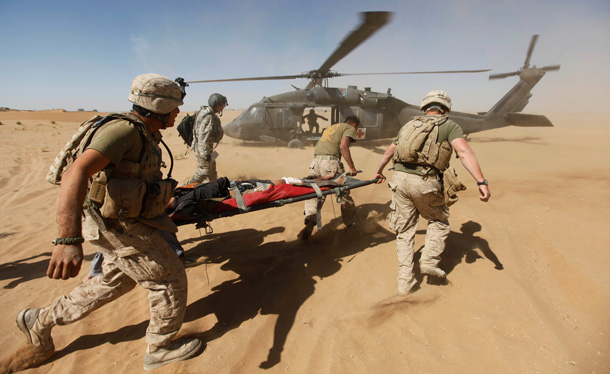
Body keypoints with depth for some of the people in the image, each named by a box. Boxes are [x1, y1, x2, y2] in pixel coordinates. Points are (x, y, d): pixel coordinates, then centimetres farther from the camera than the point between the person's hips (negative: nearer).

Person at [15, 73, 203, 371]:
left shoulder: (145, 135, 8)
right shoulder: (124, 130, -24)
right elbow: (77, 172, -37)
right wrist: (69, 240, -46)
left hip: (129, 222, 10)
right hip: (119, 229, -10)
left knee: (115, 281, 26)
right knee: (169, 279, 2)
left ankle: (40, 320, 43)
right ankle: (161, 348, 24)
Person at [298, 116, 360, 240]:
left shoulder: (330, 127, 34)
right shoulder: (350, 128, 12)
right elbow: (343, 146, -7)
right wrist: (352, 167, -7)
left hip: (316, 161, 6)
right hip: (330, 161, -6)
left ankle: (310, 222, -15)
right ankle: (351, 223, 23)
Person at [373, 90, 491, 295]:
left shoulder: (410, 124, 24)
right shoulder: (449, 126, 9)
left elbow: (389, 151, 34)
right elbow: (464, 152, -9)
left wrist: (379, 171, 49)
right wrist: (481, 182, -15)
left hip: (400, 179, 4)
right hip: (425, 183, -4)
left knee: (404, 231, 12)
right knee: (439, 221, 24)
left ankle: (405, 282, 14)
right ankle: (429, 260, 12)